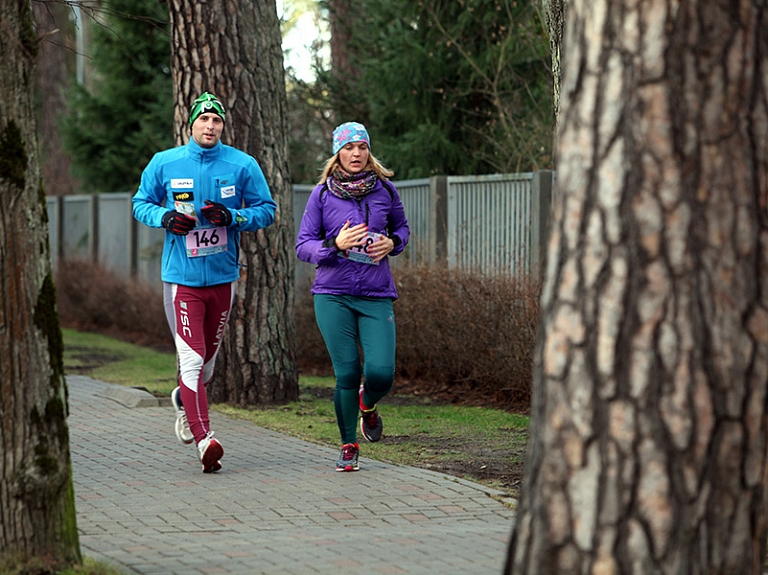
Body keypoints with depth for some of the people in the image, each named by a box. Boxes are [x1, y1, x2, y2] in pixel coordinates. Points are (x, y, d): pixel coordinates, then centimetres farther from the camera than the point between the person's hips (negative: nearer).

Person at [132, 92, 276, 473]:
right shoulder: (164, 164, 0)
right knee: (191, 358, -14)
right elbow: (141, 202, 11)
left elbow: (267, 209, 5)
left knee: (207, 357, 16)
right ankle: (204, 439, -17)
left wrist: (233, 217, -14)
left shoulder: (242, 165, 0)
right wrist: (164, 218, -11)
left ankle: (184, 399, 47)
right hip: (181, 277, -2)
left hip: (223, 275, 2)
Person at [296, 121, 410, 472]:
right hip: (333, 295, -1)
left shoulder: (384, 189, 6)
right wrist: (335, 246, -16)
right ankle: (348, 446, 13)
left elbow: (401, 228, 22)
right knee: (347, 373, -6)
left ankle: (368, 404, 25)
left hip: (376, 295, 1)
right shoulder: (322, 194, 1)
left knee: (381, 372, -12)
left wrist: (391, 243, -1)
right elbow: (303, 246, 2)